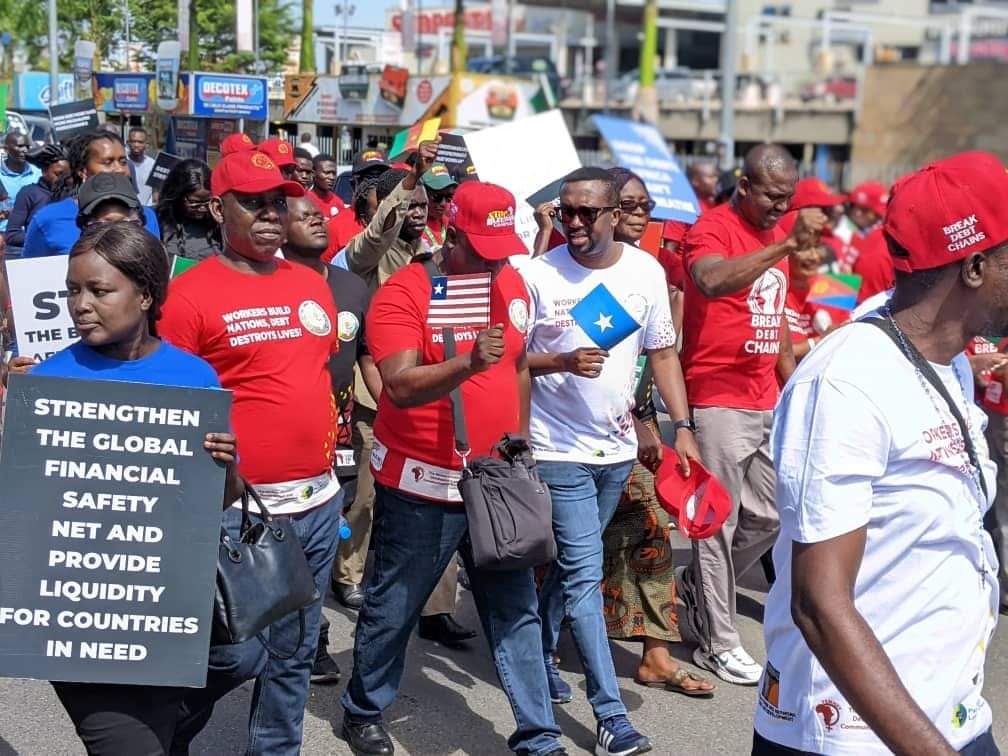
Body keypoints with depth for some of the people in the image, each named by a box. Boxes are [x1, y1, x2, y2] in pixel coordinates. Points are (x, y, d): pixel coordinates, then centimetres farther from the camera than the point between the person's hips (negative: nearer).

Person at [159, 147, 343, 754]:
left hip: (318, 501, 6)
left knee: (294, 654, 15)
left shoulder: (312, 284, 10)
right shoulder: (192, 293, -8)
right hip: (239, 508, -6)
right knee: (235, 653, 1)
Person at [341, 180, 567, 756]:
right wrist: (468, 364, -39)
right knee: (393, 611, 11)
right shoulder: (404, 293, -15)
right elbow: (400, 386, -25)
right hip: (422, 484, -5)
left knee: (516, 611, 8)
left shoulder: (513, 286, 6)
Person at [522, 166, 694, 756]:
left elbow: (663, 353, 6)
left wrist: (683, 427, -1)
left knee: (571, 563, 17)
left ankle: (539, 653, 38)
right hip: (560, 448, -4)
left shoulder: (646, 271, -1)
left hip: (617, 447, 4)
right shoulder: (538, 275, -10)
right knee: (584, 574, -6)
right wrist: (562, 363, -23)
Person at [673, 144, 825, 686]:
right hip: (719, 401, -8)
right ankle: (718, 645, 12)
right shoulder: (713, 229, -12)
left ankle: (694, 586, 35)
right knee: (720, 521, 0)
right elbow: (711, 281, -35)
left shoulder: (776, 235, 14)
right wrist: (786, 245, -39)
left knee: (769, 516, 14)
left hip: (767, 403, 8)